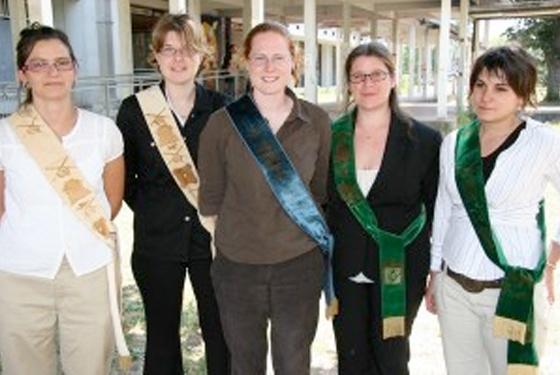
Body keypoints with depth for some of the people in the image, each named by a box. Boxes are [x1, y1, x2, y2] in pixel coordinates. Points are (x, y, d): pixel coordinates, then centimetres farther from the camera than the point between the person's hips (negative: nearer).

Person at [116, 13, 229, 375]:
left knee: (220, 328, 10)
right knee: (162, 331, 13)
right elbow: (124, 176, 6)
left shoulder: (220, 107, -2)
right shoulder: (134, 109, -2)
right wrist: (149, 209, -2)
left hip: (212, 236, 0)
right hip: (157, 240, 0)